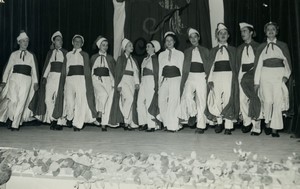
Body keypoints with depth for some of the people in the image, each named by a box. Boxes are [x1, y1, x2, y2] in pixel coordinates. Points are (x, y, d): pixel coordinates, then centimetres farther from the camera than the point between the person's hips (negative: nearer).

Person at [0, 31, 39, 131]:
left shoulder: (31, 55, 16)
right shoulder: (14, 54, 14)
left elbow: (34, 69, 11)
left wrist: (35, 82, 3)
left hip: (26, 80, 1)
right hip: (14, 78, 0)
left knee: (21, 101, -5)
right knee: (13, 99, -15)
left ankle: (15, 124, 3)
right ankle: (10, 118, 11)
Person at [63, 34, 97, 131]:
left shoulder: (84, 54, 13)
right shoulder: (68, 54, 19)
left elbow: (87, 69, 8)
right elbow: (65, 68, 17)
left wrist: (87, 82, -1)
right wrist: (64, 81, 9)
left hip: (81, 78, -2)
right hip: (69, 79, 2)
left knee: (81, 101, -9)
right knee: (69, 101, -3)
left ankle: (77, 124, -5)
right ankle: (69, 117, 25)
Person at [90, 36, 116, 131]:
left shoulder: (110, 58, 16)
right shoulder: (94, 57, 16)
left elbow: (114, 70, 11)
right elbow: (90, 70, 16)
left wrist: (113, 83, -1)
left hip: (107, 80, 1)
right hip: (97, 79, -1)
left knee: (108, 102, -9)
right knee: (103, 94, -32)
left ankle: (104, 124, -1)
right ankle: (99, 112, -10)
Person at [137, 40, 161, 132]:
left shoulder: (154, 58, -3)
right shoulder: (145, 59, 19)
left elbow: (156, 72, -8)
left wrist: (156, 85, -13)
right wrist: (140, 82, 13)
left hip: (151, 80, -8)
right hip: (143, 81, 8)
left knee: (150, 103, -7)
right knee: (140, 102, 3)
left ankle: (152, 125, 0)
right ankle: (145, 123, 11)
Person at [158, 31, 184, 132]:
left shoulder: (180, 54, 11)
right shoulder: (161, 55, 18)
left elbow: (182, 69, 9)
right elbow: (160, 70, 17)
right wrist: (159, 83, 11)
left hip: (176, 79, -3)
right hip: (164, 80, 3)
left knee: (173, 102, -9)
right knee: (162, 101, -6)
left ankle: (173, 125, 0)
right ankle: (166, 123, 7)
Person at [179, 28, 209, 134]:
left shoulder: (205, 51, 15)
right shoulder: (187, 52, 18)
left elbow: (209, 66, 12)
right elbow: (184, 68, 15)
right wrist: (183, 81, 5)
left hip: (201, 77, -1)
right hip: (190, 77, 1)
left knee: (201, 101, -4)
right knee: (187, 95, -25)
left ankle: (201, 126, 2)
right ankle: (192, 114, -1)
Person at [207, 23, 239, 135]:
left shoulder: (232, 50, 15)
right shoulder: (213, 51, 17)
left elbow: (235, 66, 9)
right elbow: (210, 66, 11)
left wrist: (235, 79, -3)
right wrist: (210, 79, -1)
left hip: (229, 76, -1)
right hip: (216, 76, 1)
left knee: (228, 100, -8)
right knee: (216, 101, -4)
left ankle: (228, 127, -2)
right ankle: (219, 122, 16)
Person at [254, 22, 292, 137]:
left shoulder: (283, 46, 12)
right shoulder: (261, 47, 12)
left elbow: (287, 62, 11)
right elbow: (258, 64, 9)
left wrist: (286, 75, -6)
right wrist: (256, 82, 4)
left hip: (279, 75, 0)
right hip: (265, 75, 0)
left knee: (278, 102, -6)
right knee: (268, 101, -11)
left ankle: (274, 129, 0)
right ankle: (267, 123, 11)